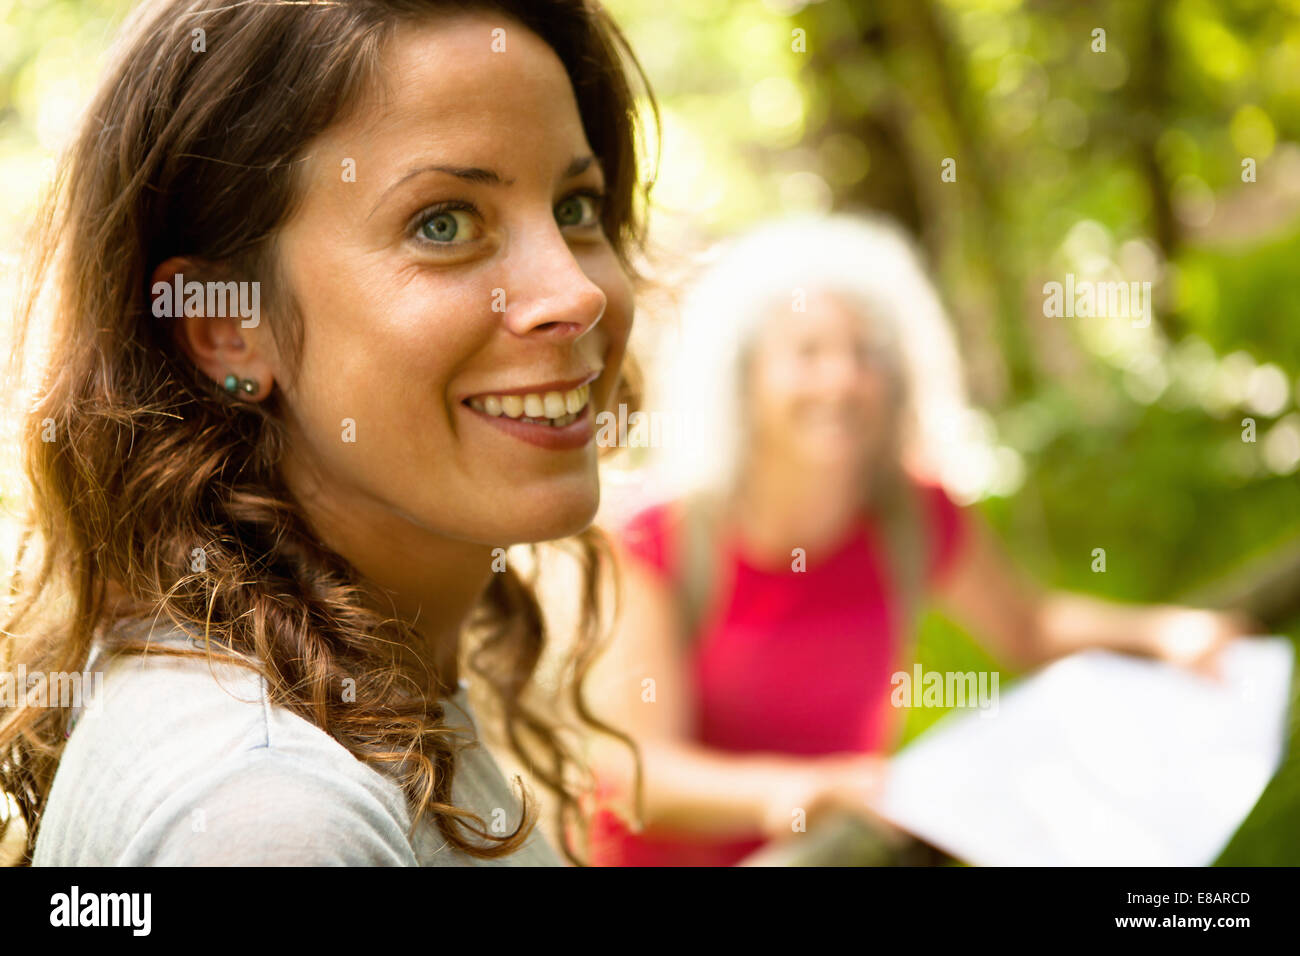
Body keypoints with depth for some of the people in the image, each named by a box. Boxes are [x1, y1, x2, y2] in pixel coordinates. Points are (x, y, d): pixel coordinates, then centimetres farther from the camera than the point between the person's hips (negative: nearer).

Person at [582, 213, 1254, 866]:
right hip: (676, 854, -1)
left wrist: (1160, 631, -9)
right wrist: (781, 791, -48)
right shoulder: (657, 549, -19)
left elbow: (1025, 629, 10)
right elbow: (633, 769, -29)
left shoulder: (915, 517, -8)